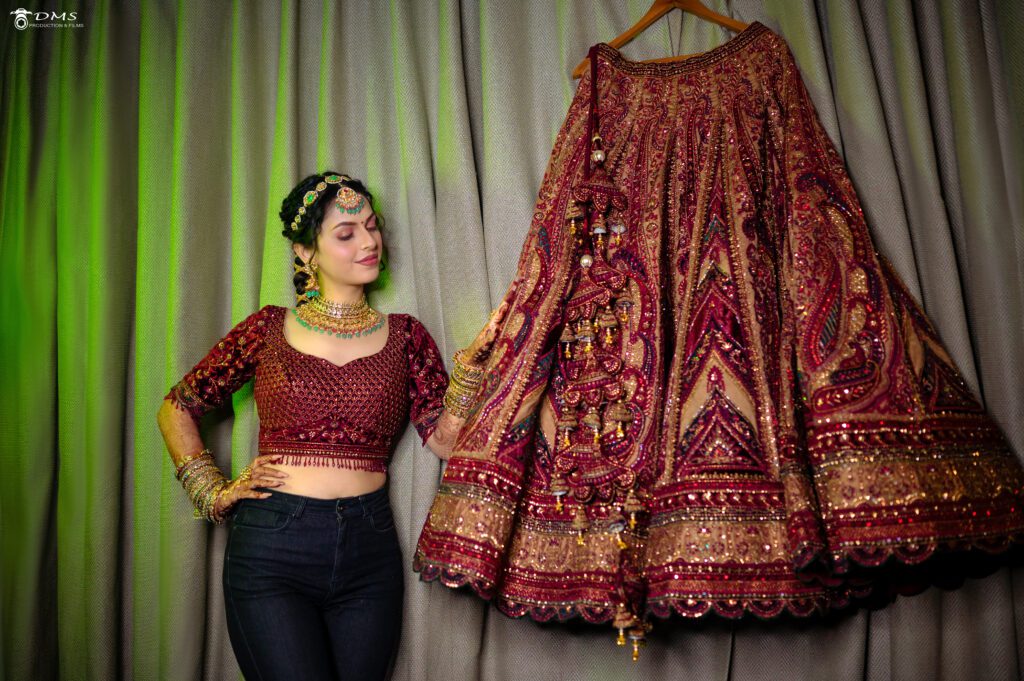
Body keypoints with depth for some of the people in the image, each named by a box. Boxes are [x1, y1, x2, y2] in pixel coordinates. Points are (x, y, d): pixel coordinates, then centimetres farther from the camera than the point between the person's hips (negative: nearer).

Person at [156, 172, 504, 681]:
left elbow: (447, 440, -3)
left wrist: (471, 364, -15)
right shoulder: (269, 329, 2)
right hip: (271, 548, -2)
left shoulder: (404, 335, 6)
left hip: (368, 551, 2)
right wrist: (213, 493, 3)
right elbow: (176, 409, 11)